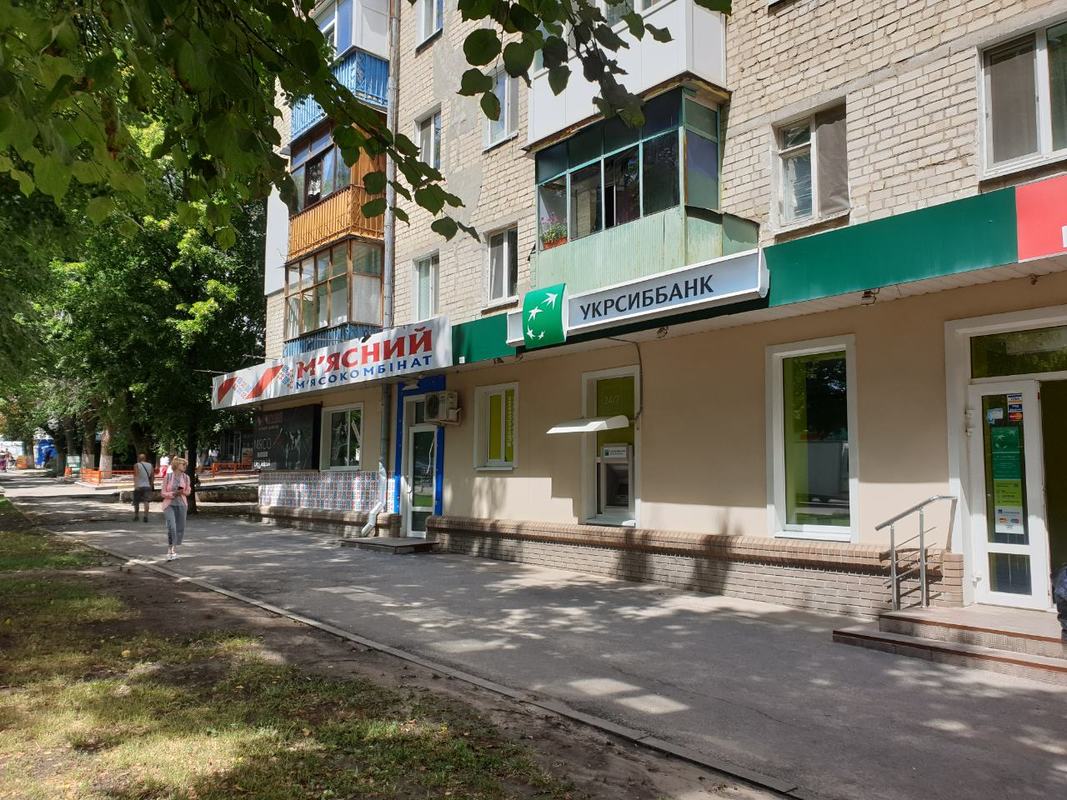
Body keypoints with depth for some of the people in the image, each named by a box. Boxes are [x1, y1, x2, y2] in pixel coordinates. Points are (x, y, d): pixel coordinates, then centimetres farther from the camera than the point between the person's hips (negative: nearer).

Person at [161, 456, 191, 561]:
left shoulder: (186, 477, 1)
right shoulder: (167, 476, -6)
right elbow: (163, 493, -3)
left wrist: (182, 492, -11)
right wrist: (173, 494, -20)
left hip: (181, 505, 3)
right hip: (169, 505, -3)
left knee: (180, 529, 5)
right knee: (171, 527, -19)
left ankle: (174, 549, 25)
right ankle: (170, 549, -4)